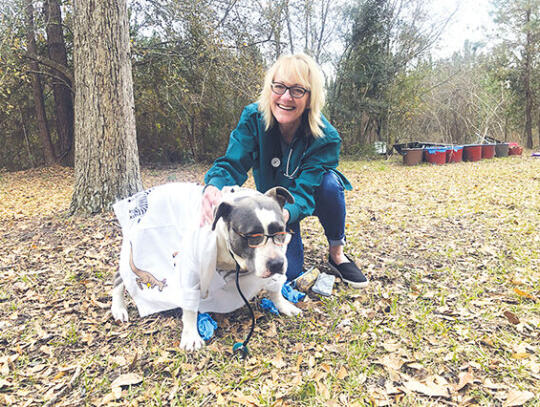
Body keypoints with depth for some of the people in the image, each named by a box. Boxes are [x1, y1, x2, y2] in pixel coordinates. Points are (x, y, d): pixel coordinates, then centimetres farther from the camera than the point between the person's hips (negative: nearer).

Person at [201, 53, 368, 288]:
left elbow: (304, 192, -36)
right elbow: (232, 164, -26)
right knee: (287, 272, -16)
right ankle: (291, 237, 21)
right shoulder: (253, 118, -21)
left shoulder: (325, 138, -29)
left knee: (329, 181, -36)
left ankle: (337, 253, -10)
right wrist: (214, 187, -51)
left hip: (310, 199, 0)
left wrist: (285, 213, -60)